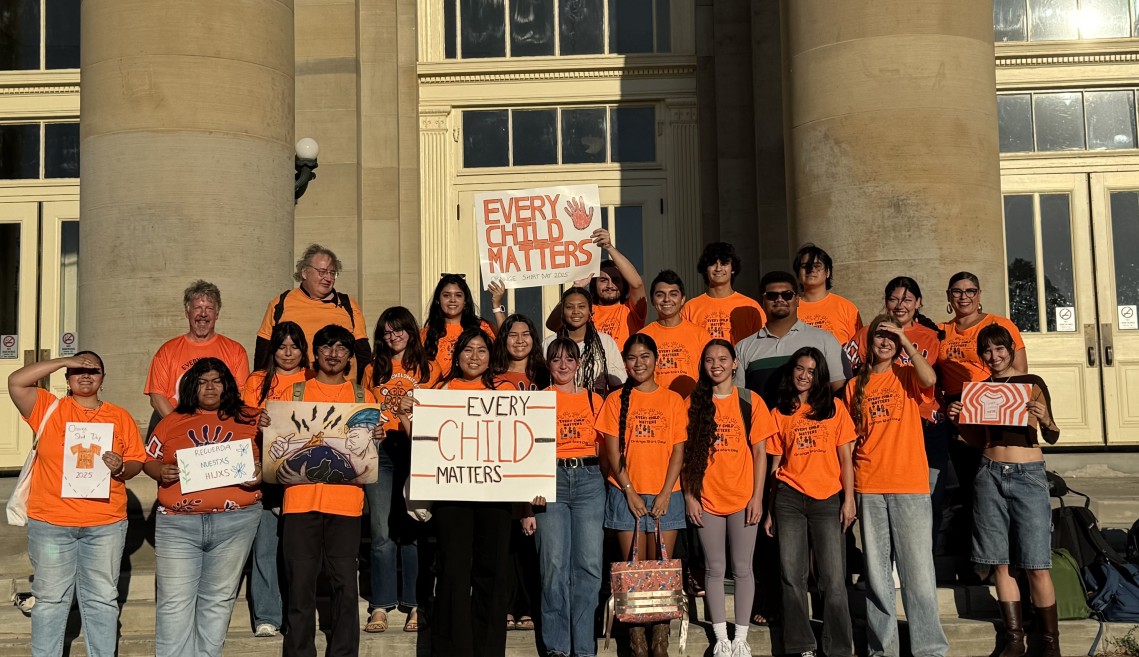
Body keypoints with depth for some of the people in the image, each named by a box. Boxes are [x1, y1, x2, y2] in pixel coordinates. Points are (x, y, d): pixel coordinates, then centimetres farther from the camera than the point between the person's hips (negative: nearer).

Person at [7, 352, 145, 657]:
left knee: (102, 599, 7)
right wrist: (63, 361, -10)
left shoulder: (120, 417, 9)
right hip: (50, 522, -1)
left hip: (106, 523, 1)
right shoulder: (48, 409, 5)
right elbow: (15, 382, -9)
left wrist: (121, 468, -13)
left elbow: (136, 461, 9)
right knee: (50, 599, 7)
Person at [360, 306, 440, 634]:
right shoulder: (374, 370, 17)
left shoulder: (428, 369, 13)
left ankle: (415, 605, 3)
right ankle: (380, 607, -2)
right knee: (382, 531, -4)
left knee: (412, 529, -2)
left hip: (416, 449, -1)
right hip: (380, 449, 1)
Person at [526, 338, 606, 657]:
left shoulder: (594, 400, 13)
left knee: (589, 565, -3)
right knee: (554, 565, -4)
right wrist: (527, 504, -3)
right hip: (550, 480, -1)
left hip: (589, 479, 2)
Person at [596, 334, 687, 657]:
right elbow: (613, 452, 1)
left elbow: (678, 451, 3)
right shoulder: (616, 400, 5)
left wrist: (665, 493, -7)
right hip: (627, 493, 0)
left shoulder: (672, 400, 7)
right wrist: (630, 492, -8)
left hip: (665, 495, 0)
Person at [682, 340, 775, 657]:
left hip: (743, 498, -1)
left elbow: (760, 453, 1)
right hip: (707, 499, 1)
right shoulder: (693, 403, 4)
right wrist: (688, 496, -1)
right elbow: (686, 454, 5)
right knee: (715, 569, 7)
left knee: (742, 568, 4)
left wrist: (757, 496, -5)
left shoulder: (750, 401, 1)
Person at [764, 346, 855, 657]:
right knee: (792, 576, 1)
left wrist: (849, 499, -5)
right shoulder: (780, 413, 11)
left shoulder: (834, 408, 8)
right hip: (789, 498, 2)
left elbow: (845, 458, 5)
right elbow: (775, 463, 12)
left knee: (833, 579, -5)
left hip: (828, 499, -1)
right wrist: (769, 509, 10)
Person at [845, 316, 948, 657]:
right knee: (876, 571, 6)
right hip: (869, 487, 3)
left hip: (910, 486, -3)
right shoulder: (856, 385, 13)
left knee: (918, 569, -5)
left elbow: (930, 380, -17)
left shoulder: (907, 376, 7)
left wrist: (906, 342, -8)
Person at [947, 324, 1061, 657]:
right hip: (990, 474, 3)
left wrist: (1046, 421, -22)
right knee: (1001, 564, 4)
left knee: (1036, 565, -6)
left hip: (1028, 475, -3)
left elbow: (1052, 437, -1)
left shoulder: (1033, 384, 2)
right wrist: (958, 421, -2)